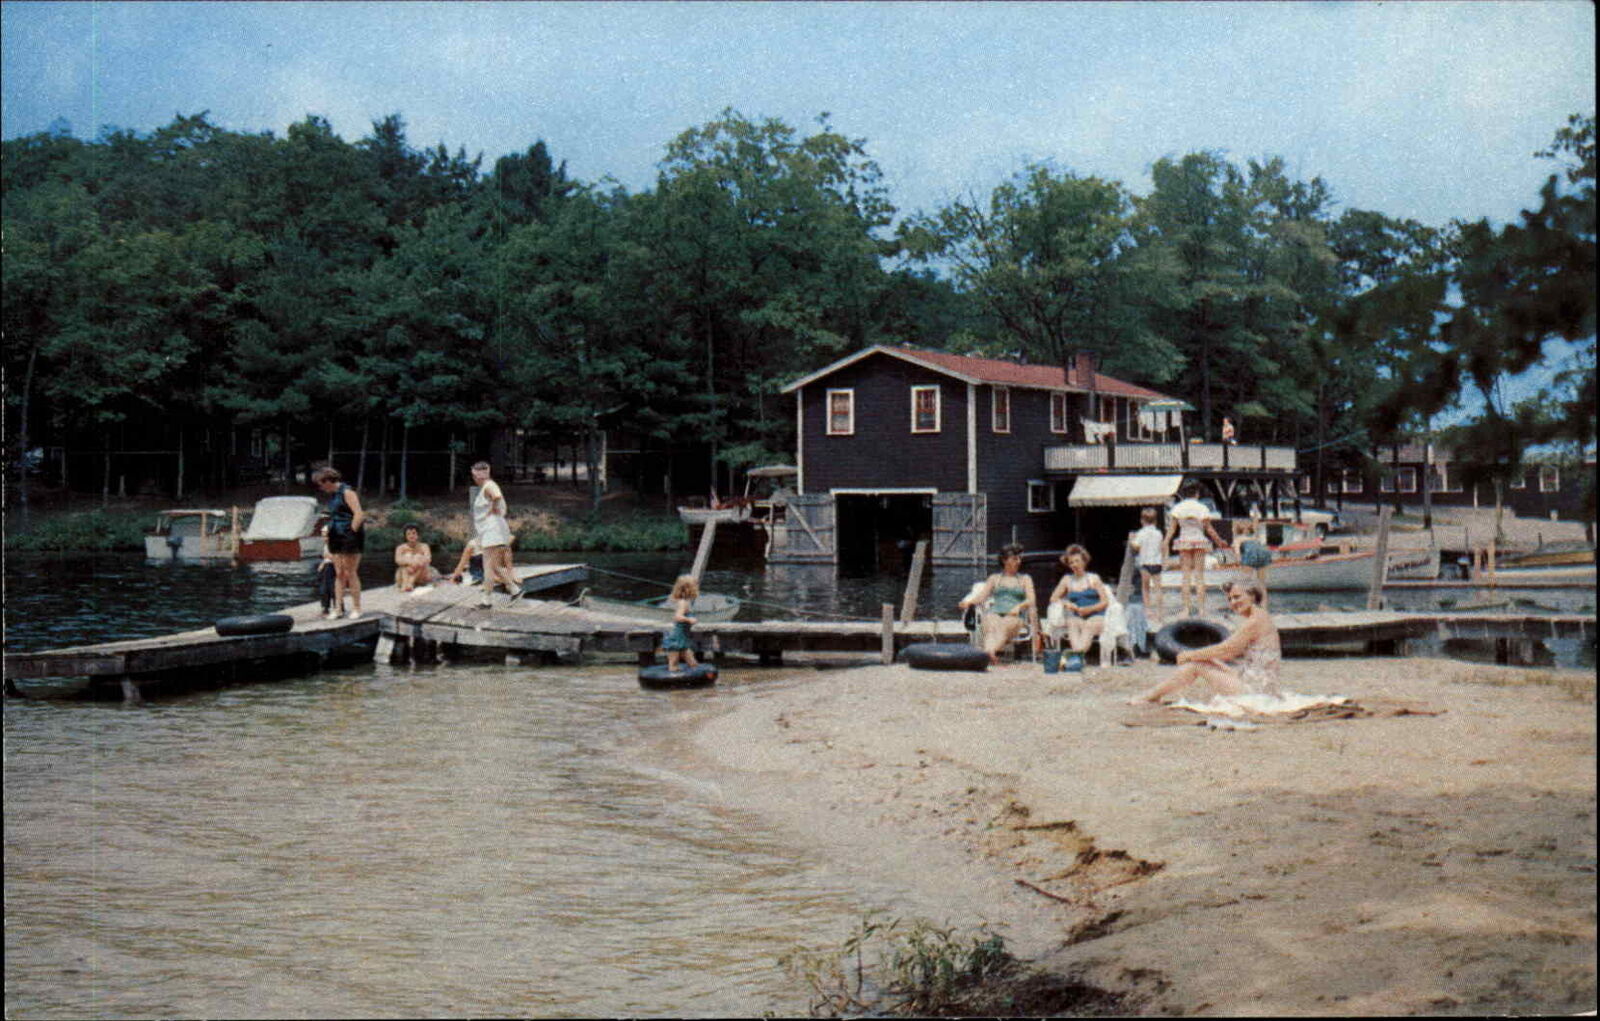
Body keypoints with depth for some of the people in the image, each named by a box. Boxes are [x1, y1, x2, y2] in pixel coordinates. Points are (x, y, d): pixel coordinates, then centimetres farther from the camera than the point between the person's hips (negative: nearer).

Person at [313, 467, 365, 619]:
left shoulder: (347, 492, -11)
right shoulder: (332, 495, 16)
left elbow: (359, 515, -18)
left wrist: (351, 532, -17)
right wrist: (328, 529, 12)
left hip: (350, 538, -8)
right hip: (336, 538, 8)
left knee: (350, 573, -4)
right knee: (339, 574, 7)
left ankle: (356, 608, 4)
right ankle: (337, 608, 8)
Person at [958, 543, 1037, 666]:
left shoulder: (1025, 579, 24)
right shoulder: (994, 578, 27)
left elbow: (1032, 601, 9)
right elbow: (982, 596, 14)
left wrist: (1019, 606, -14)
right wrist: (968, 602, -9)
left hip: (1014, 616, -1)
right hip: (994, 613, 1)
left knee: (1004, 627, -39)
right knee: (991, 627, -38)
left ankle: (990, 652, -67)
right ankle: (990, 653, -65)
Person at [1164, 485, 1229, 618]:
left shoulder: (1178, 508, 2)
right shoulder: (1202, 508, -3)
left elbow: (1172, 527, -3)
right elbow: (1208, 529, -3)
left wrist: (1166, 541, -1)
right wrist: (1220, 541, 6)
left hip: (1184, 541, 1)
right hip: (1199, 540, -1)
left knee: (1186, 575, 3)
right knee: (1199, 575, 1)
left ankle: (1187, 608, -3)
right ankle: (1202, 609, -2)